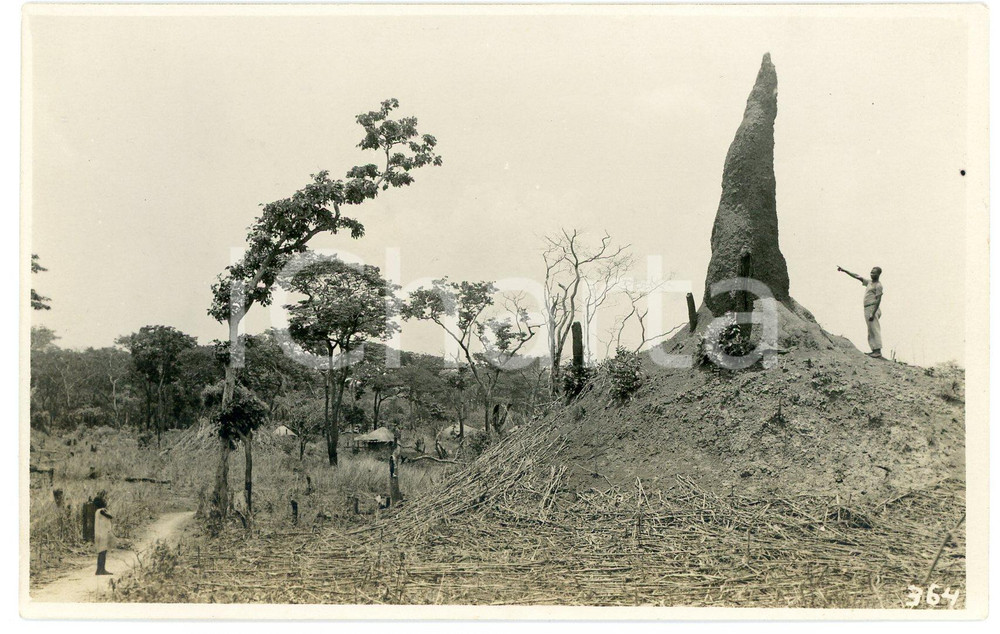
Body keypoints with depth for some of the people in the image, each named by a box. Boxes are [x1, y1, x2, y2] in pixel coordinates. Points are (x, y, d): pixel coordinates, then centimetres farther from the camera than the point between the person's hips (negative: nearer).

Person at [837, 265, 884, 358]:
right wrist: (844, 270, 21)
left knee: (875, 330, -13)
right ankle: (874, 350, 6)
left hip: (873, 309, -9)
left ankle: (878, 351, -17)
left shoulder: (878, 285, -7)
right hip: (867, 309, 9)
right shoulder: (869, 282, 18)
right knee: (871, 331, 6)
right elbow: (857, 277, 23)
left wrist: (873, 313, -22)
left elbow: (878, 300, -15)